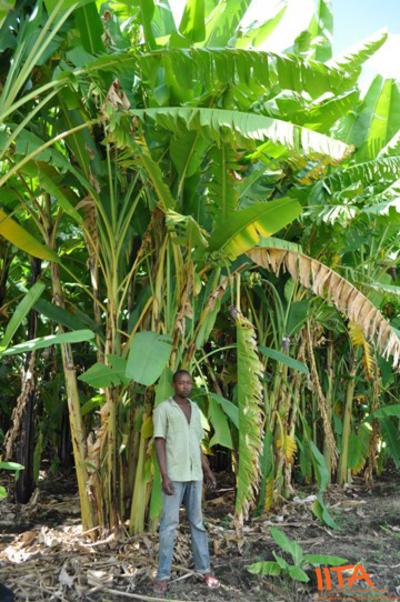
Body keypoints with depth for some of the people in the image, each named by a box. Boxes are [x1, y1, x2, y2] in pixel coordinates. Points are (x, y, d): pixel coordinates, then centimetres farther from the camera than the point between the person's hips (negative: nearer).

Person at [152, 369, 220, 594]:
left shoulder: (195, 409, 11)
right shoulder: (163, 409, -7)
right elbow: (159, 443, -10)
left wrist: (207, 470, 13)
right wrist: (164, 476, -17)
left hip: (194, 474, 5)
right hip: (174, 475, -5)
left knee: (197, 522, 11)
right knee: (169, 524, -2)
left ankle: (204, 569, 19)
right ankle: (163, 575, 5)